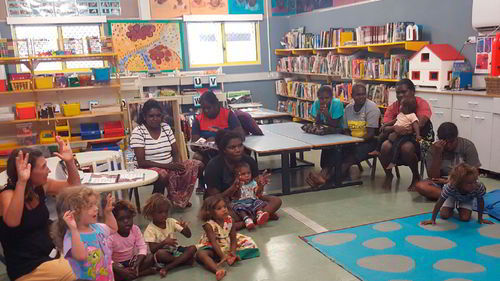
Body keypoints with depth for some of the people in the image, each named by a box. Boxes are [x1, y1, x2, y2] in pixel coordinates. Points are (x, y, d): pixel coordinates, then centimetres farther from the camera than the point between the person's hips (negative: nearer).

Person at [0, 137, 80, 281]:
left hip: (51, 253, 7)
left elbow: (73, 185, 11)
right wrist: (21, 182, -44)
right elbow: (12, 222, -39)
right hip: (27, 269, -7)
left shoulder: (41, 186, -1)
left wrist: (70, 161, -6)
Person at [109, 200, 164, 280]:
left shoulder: (135, 229, -9)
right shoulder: (110, 236, -23)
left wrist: (137, 264, -31)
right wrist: (122, 271, -41)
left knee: (151, 257, -21)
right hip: (118, 264, -3)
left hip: (132, 260, 3)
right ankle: (148, 271, -28)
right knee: (111, 273, -37)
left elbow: (142, 247, -12)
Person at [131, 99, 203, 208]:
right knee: (163, 175, -39)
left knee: (198, 165, -9)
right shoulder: (138, 132, -9)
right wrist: (168, 166, -23)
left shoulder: (166, 127, 7)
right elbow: (141, 162, -15)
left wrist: (178, 164, -17)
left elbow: (176, 153, 7)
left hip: (171, 166, 6)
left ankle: (178, 198, 5)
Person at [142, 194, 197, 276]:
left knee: (193, 248, -20)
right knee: (160, 253, -38)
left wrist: (185, 227, -22)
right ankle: (183, 259, -16)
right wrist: (164, 242, -32)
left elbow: (188, 235, 0)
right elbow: (152, 250, -18)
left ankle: (168, 267, -26)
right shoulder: (150, 229, -10)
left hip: (175, 250, 5)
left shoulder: (171, 222, 0)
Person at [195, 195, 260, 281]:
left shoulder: (229, 220, -10)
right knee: (200, 254, -35)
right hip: (212, 248, -4)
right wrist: (223, 256, -38)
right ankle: (217, 270, -57)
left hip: (228, 246, 4)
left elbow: (233, 238, -8)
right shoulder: (209, 225, -21)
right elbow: (214, 242, -28)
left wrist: (233, 252, -24)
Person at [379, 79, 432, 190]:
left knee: (406, 148, -36)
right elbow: (384, 127, -9)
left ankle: (416, 177, -6)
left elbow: (420, 124, -25)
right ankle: (388, 175, 0)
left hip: (417, 137, -3)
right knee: (385, 146, -28)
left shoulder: (421, 104, -8)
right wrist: (394, 128, -32)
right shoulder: (393, 107, 2)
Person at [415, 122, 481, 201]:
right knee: (420, 186, -29)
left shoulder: (467, 146, -9)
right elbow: (433, 177, -14)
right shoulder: (434, 148, -8)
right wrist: (437, 154, -24)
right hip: (441, 183, 1)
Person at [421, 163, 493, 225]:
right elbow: (439, 202, -36)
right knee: (444, 215, -14)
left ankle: (459, 208, 18)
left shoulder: (479, 187, -41)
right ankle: (452, 208, 20)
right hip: (452, 197, -1)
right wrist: (433, 219, -33)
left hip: (466, 200, 1)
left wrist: (480, 218, -16)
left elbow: (480, 201, -22)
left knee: (465, 218, -16)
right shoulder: (450, 187, -44)